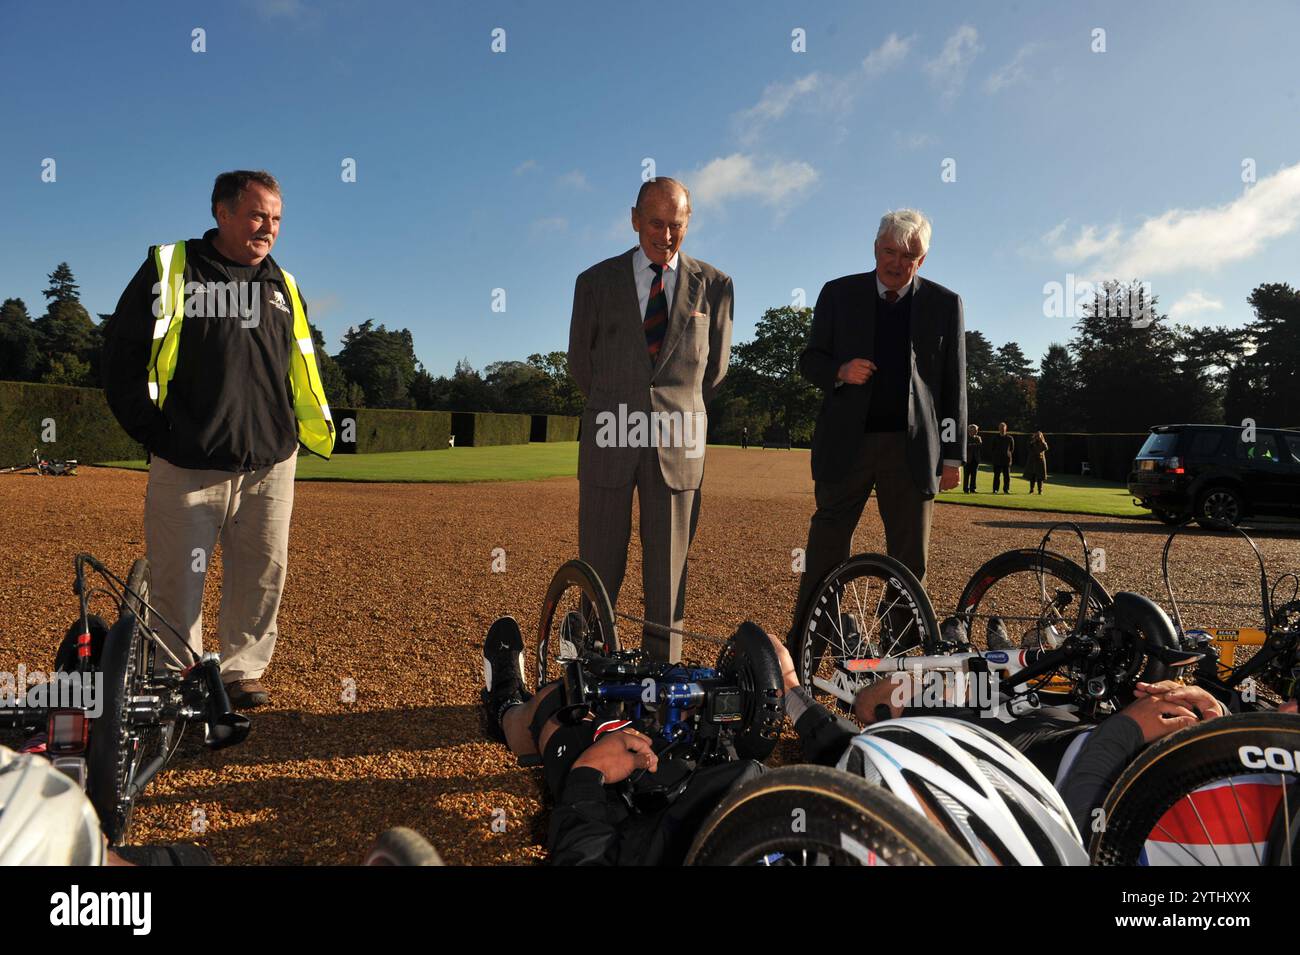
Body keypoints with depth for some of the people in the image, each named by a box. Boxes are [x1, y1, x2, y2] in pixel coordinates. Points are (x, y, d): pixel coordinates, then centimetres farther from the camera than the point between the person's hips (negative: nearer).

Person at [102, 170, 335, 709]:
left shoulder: (283, 286, 15)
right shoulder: (170, 267, 3)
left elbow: (302, 373, 21)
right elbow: (122, 355, 0)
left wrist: (317, 436, 12)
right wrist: (154, 432, -5)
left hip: (271, 467, 4)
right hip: (189, 466, -3)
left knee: (262, 574, 6)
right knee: (177, 581, 3)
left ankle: (241, 671, 21)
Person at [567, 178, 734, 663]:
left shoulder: (714, 285, 6)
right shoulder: (595, 281, 6)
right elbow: (580, 362, 14)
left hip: (677, 442, 0)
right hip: (609, 440, 0)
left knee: (668, 573, 5)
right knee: (599, 569, 3)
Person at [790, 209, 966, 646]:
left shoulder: (945, 304, 7)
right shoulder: (839, 294, 7)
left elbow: (954, 385, 7)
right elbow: (809, 359, 9)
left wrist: (952, 455, 3)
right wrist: (839, 372, -14)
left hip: (913, 449, 1)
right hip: (847, 443, 0)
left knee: (909, 561, 5)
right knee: (825, 552, 1)